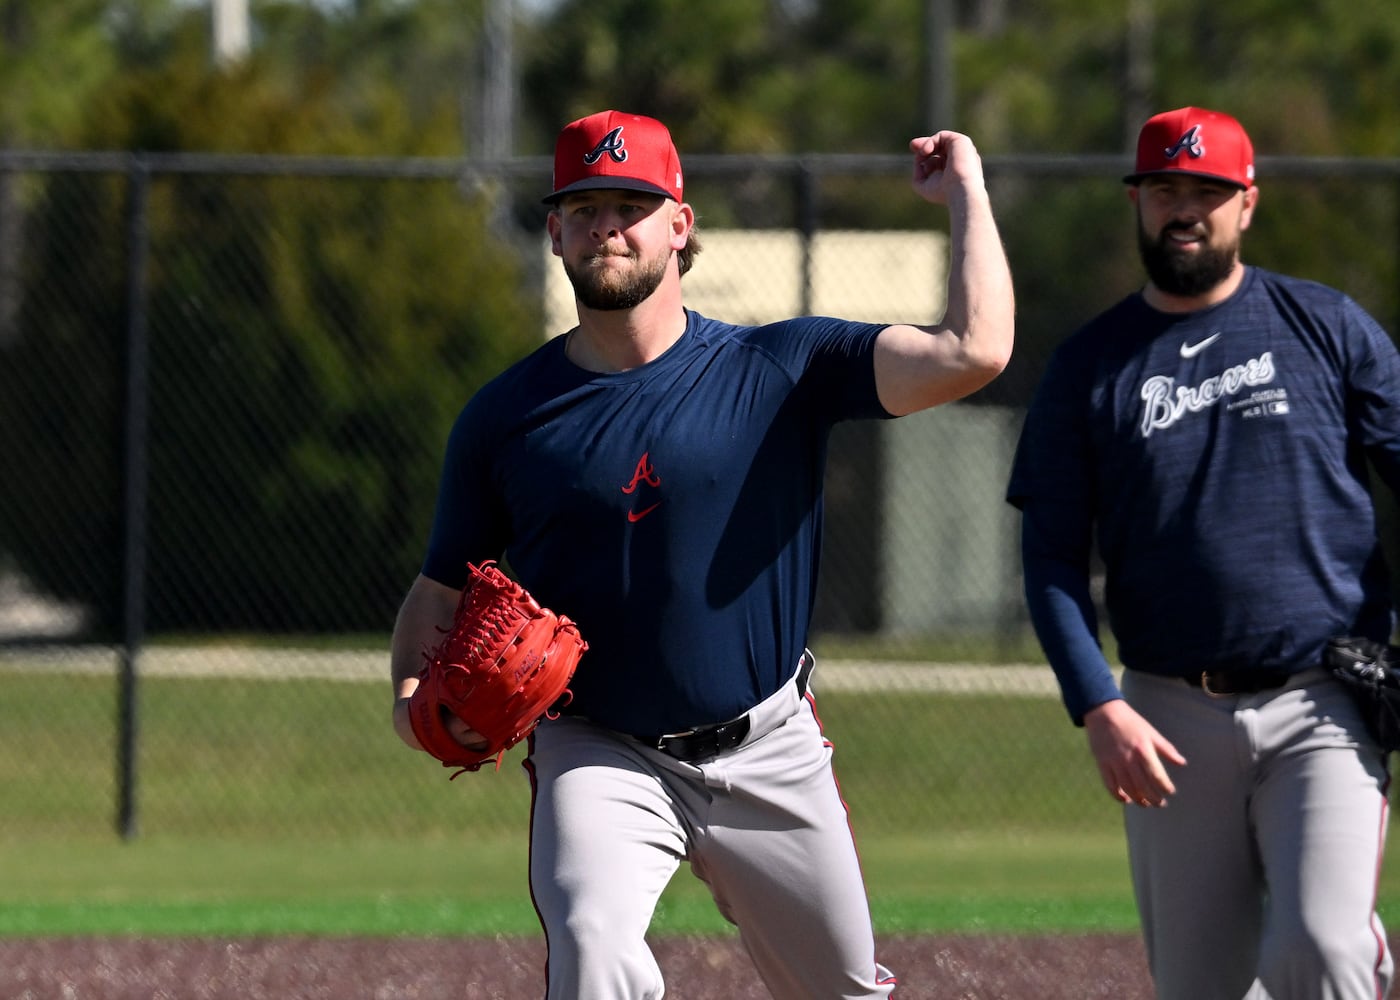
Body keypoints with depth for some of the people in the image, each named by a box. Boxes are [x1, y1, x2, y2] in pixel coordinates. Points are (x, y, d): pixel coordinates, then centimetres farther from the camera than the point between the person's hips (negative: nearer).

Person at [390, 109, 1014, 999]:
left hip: (768, 757, 1)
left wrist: (964, 194, -11)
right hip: (599, 759, -1)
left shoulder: (780, 371, -5)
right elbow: (439, 592, 7)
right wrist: (415, 693, -13)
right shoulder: (505, 416, -1)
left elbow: (973, 354, -16)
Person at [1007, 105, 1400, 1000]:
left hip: (1325, 702, -2)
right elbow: (1052, 558, 5)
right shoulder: (1090, 367, 8)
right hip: (1174, 719, 2)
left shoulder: (1327, 328, 6)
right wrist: (1099, 708, -9)